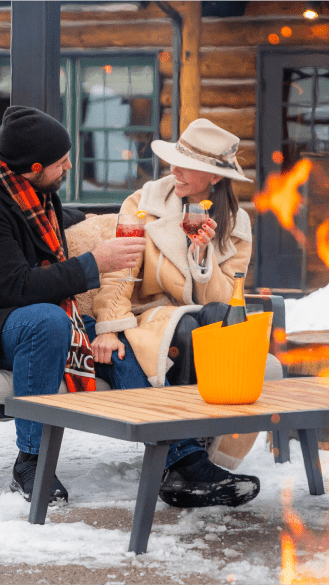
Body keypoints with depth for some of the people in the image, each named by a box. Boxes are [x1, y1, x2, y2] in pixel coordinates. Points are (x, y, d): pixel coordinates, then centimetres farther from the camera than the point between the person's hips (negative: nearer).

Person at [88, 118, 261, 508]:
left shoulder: (236, 225, 7)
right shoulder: (143, 203, 2)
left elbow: (222, 301, -2)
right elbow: (117, 271, -8)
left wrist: (203, 255, -17)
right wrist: (110, 326, -21)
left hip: (204, 324, 3)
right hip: (147, 318, -3)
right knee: (186, 331, -36)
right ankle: (185, 458, -37)